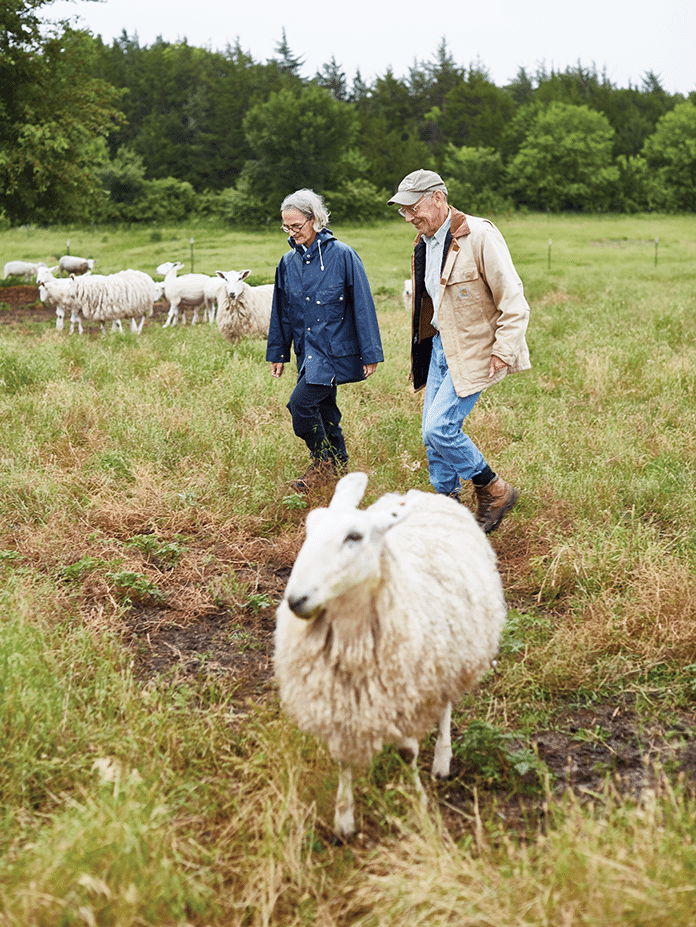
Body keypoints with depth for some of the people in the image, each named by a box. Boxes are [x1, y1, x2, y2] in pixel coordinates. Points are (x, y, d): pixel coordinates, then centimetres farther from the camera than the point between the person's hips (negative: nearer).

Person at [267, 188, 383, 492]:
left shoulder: (342, 255, -10)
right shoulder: (288, 262, 7)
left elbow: (362, 306, -8)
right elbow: (281, 311, 16)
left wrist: (370, 353, -9)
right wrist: (277, 353, 17)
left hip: (336, 348, -6)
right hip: (307, 349, 6)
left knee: (301, 402, -17)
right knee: (324, 408, 11)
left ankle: (322, 462, 2)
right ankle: (339, 465, 27)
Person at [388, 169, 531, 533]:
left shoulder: (480, 236, -18)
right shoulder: (423, 243, 7)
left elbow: (514, 302, -17)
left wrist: (502, 353, -20)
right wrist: (420, 352, 17)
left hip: (472, 350, -8)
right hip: (440, 345, 8)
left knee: (440, 428, -14)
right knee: (432, 434, 9)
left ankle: (494, 491, 6)